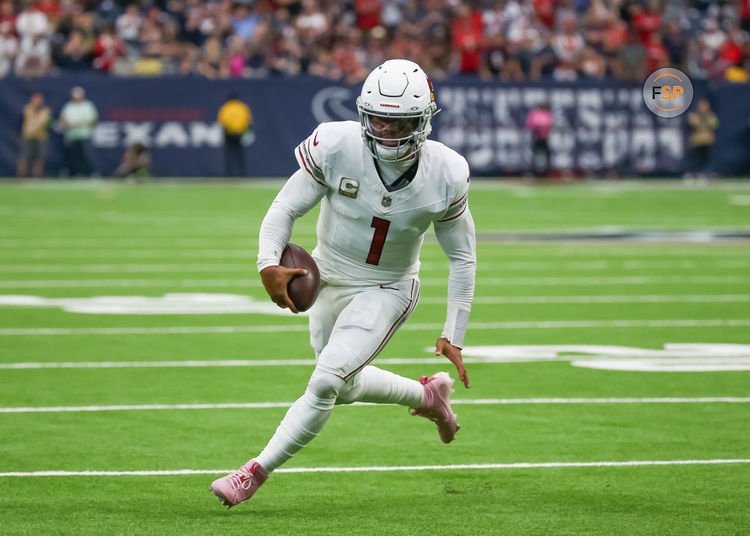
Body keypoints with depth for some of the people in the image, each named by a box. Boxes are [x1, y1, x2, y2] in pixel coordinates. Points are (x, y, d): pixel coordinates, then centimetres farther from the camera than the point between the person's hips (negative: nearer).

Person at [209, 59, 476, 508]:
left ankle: (258, 472, -5)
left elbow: (463, 257, -7)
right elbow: (287, 207, -14)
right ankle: (429, 394, 44)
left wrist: (454, 336, -8)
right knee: (345, 387, 19)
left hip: (387, 291, -3)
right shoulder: (337, 147, -23)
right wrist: (268, 264, -33)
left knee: (326, 383, -18)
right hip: (330, 281, 3)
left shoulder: (445, 175, -20)